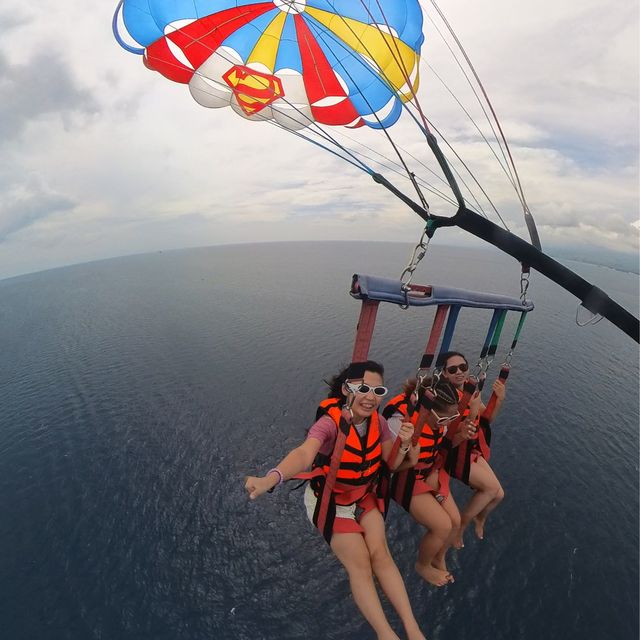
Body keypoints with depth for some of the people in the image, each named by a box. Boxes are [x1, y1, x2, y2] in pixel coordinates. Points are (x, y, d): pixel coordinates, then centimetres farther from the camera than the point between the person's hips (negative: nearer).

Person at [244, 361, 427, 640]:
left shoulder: (377, 421, -15)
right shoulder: (330, 422, -34)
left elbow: (392, 464, -6)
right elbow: (303, 454, -53)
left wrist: (403, 445, -29)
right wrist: (271, 478, -73)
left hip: (364, 495, 5)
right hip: (330, 500, -4)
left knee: (381, 554, -3)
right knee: (360, 564, -7)